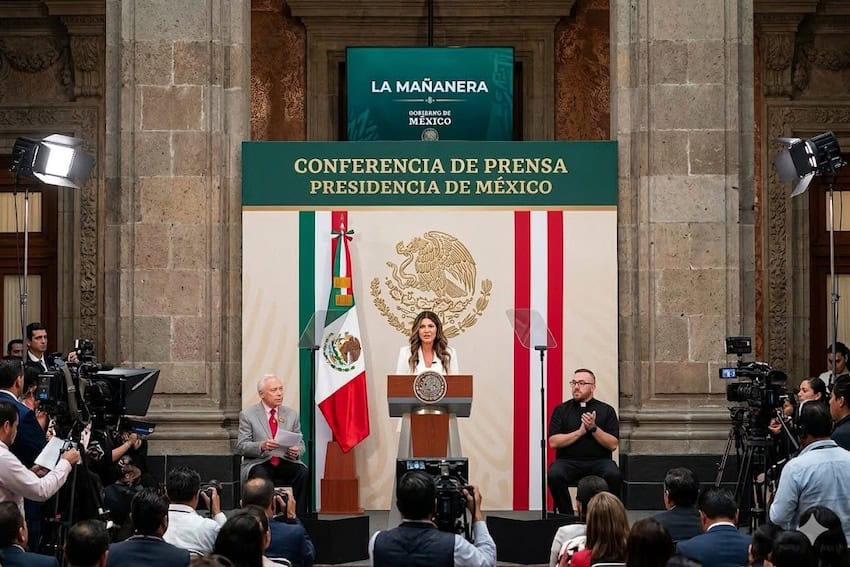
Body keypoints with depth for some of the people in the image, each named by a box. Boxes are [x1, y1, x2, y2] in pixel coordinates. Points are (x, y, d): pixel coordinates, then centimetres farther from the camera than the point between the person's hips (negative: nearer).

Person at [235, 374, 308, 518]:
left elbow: (300, 443, 15)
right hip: (259, 463, -3)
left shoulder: (291, 414, 14)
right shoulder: (247, 415, 4)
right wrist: (261, 446, -23)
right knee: (260, 476, -37)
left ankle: (298, 516, -24)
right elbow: (241, 446, -3)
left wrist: (297, 451, -11)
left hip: (285, 462, 3)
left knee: (304, 473, -29)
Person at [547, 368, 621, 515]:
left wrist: (593, 428, -11)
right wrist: (580, 432, -8)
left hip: (599, 460, 0)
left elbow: (613, 445, 1)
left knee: (614, 476, -33)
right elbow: (553, 442, -1)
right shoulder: (561, 410, 11)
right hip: (568, 461, 0)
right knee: (554, 475, -32)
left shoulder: (606, 410, 10)